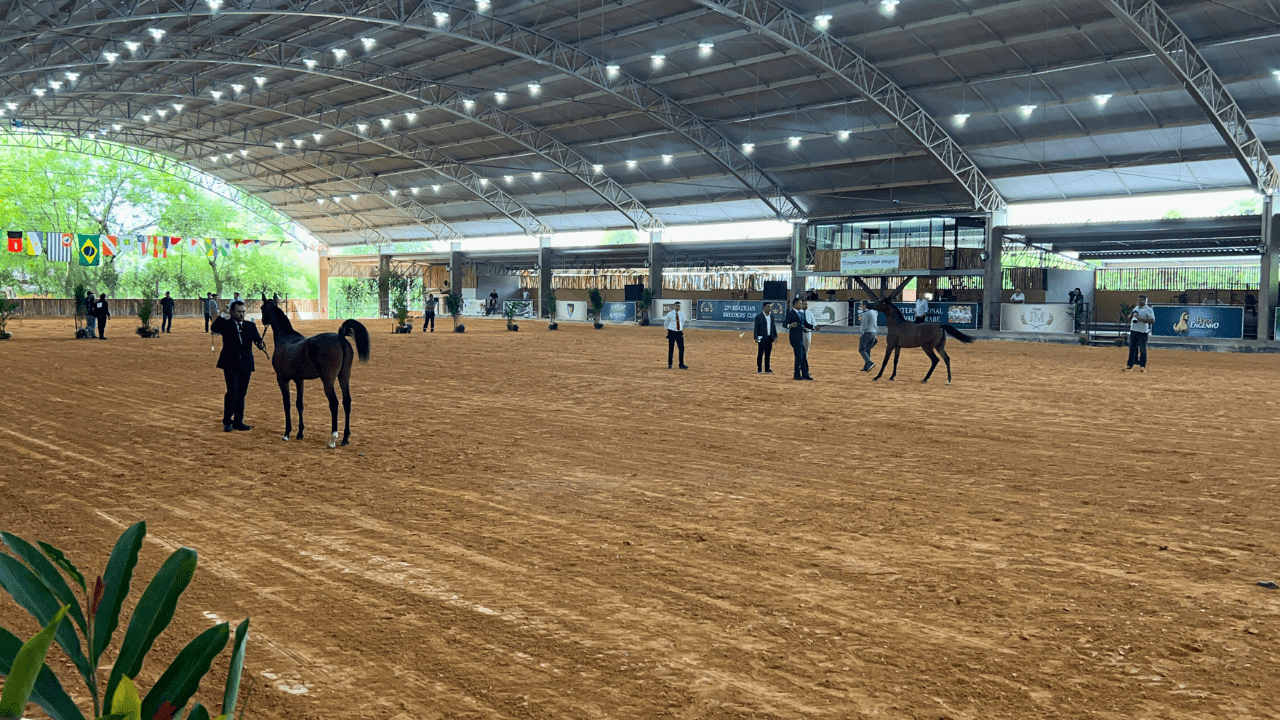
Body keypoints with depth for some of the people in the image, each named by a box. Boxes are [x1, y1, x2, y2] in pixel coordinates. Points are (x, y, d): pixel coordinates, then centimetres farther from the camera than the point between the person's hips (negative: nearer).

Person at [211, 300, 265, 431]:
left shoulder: (250, 325, 11)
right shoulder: (225, 324, 1)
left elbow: (257, 338, 0)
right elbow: (214, 328, -18)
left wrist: (260, 343, -23)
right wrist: (221, 317, -35)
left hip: (245, 365, 4)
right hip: (230, 364, -4)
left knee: (241, 394, 9)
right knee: (233, 390, -15)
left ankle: (238, 421, 18)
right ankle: (227, 421, -3)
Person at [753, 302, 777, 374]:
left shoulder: (771, 316, 12)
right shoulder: (759, 316, -5)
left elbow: (773, 326, 16)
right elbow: (756, 327, -7)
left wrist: (775, 336, 12)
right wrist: (756, 337, -12)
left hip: (769, 338, 5)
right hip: (762, 338, -5)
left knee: (768, 354, 7)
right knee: (760, 354, -1)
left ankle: (767, 368, 13)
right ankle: (759, 369, 3)